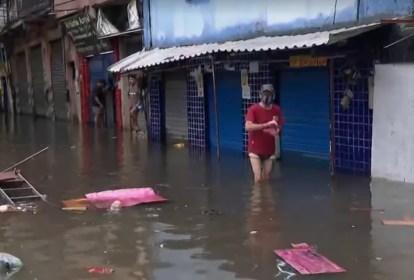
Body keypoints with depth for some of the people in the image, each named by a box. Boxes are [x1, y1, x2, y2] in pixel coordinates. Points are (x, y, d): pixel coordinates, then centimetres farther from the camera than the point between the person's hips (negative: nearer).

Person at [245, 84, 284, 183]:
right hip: (255, 149, -4)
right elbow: (248, 127, -28)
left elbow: (279, 127, 12)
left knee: (266, 179, 8)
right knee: (258, 178, -9)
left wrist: (276, 131, -13)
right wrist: (267, 124, -33)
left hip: (269, 150, 4)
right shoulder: (253, 109, -13)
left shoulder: (277, 110, 0)